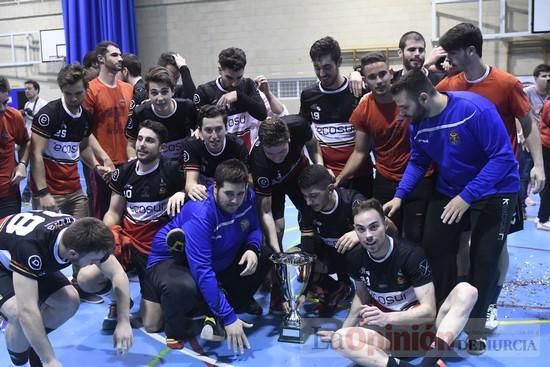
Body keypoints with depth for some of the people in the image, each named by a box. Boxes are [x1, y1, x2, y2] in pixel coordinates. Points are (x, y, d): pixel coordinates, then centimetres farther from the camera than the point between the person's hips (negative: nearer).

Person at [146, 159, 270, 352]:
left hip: (219, 260, 7)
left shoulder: (247, 197, -15)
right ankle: (176, 329, -6)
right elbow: (202, 272, -39)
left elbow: (253, 228, 2)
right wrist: (228, 318, -40)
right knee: (184, 287, -40)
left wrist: (252, 249, -24)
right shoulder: (200, 214, -34)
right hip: (172, 260, -7)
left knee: (264, 256, -8)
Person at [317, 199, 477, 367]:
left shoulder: (411, 254, -17)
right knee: (339, 340, -27)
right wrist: (344, 329, 5)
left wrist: (386, 317, -32)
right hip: (387, 332, 2)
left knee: (466, 291, -28)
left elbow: (429, 310, -20)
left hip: (420, 324, -2)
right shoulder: (355, 258, -4)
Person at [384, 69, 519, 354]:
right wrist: (399, 195, -10)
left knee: (484, 258, -1)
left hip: (494, 192, -5)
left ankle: (475, 327, 19)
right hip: (449, 191, 6)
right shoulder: (417, 125, -10)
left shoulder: (475, 109, -30)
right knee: (434, 247, 3)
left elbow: (502, 157, -29)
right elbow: (417, 162, 4)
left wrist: (466, 196, -34)